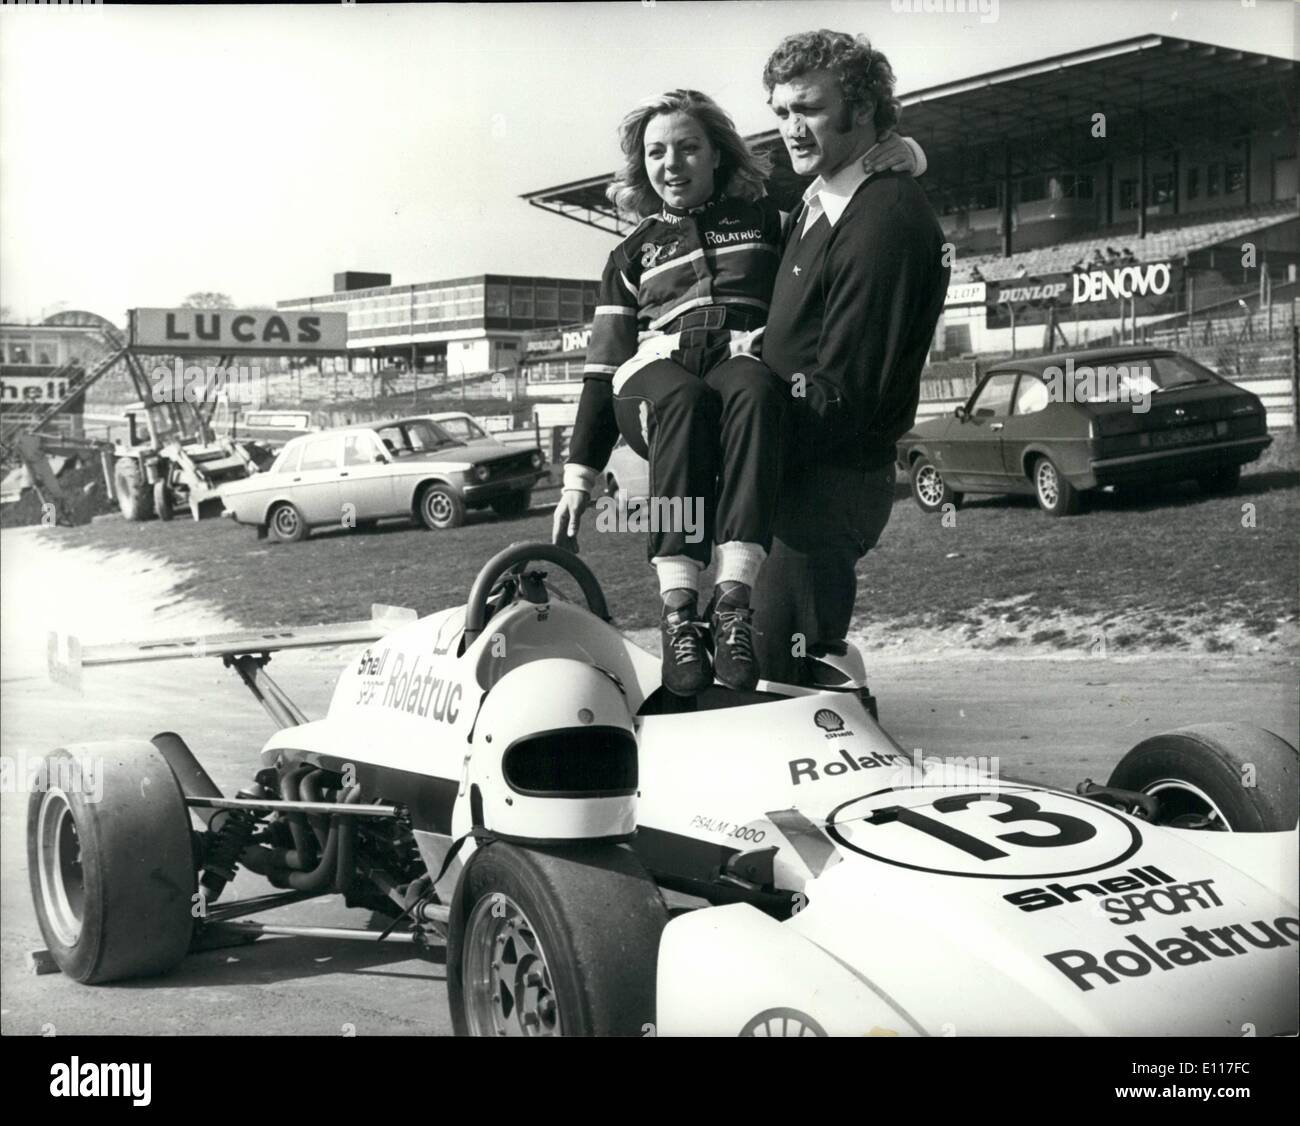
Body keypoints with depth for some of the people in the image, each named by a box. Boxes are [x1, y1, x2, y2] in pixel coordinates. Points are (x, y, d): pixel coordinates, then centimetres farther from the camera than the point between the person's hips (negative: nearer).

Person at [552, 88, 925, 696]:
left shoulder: (765, 218, 24)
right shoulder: (634, 252, 26)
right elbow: (602, 369, 21)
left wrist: (904, 152, -5)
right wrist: (578, 476, 11)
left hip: (748, 366, -1)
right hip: (659, 375, 1)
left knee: (752, 391, -40)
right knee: (684, 399, -38)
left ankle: (733, 599, -50)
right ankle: (678, 608, -45)